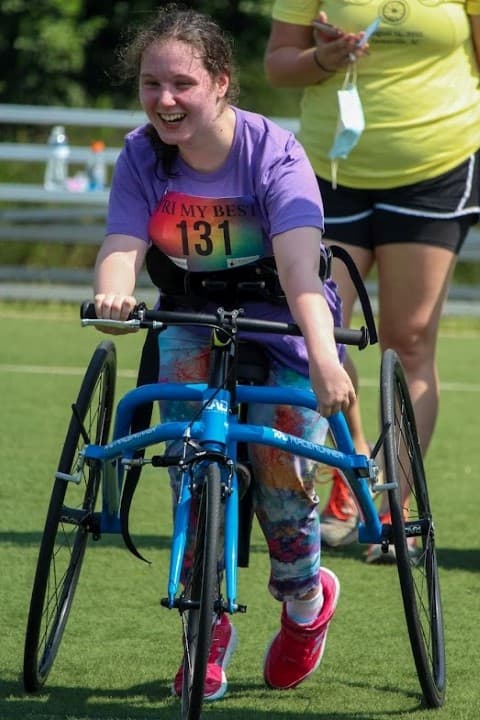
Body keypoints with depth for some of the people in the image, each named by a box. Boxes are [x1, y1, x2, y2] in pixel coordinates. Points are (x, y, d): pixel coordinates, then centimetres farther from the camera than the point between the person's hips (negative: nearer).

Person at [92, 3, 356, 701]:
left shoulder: (273, 152, -23)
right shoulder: (142, 156, -12)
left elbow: (299, 262, -36)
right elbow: (122, 245, -24)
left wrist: (323, 356, -53)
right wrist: (113, 293, -50)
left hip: (281, 323, -2)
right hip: (193, 320, 2)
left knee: (279, 459, -17)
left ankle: (306, 597, 18)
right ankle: (207, 621, -11)